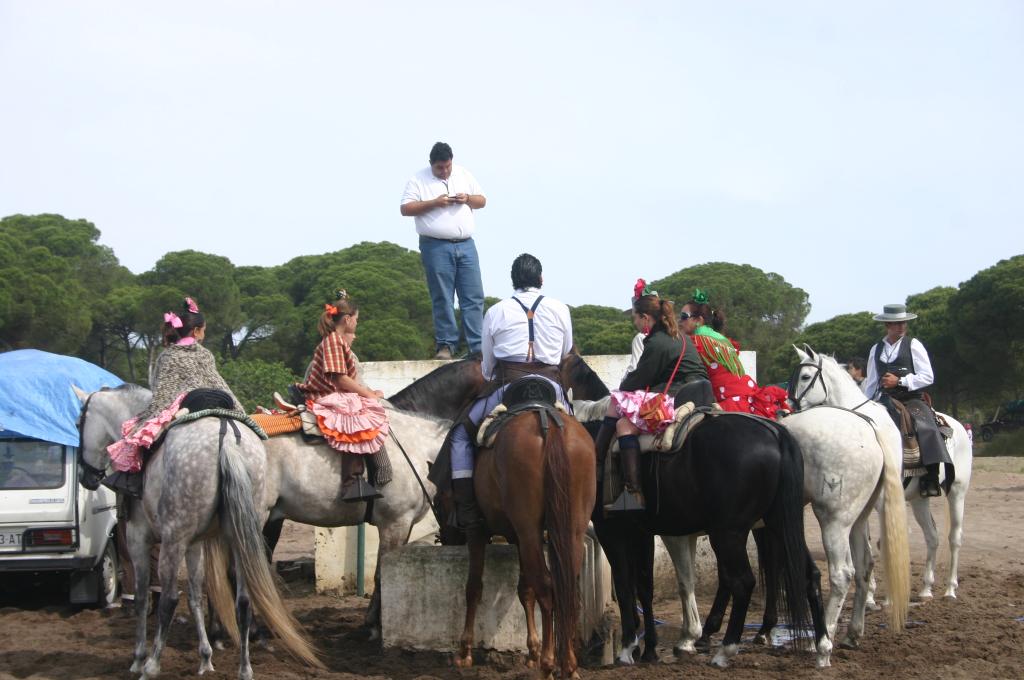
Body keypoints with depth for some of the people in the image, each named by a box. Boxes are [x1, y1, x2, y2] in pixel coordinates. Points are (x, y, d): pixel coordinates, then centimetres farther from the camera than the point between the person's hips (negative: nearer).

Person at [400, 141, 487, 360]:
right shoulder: (418, 180, 1)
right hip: (436, 247, -3)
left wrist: (468, 199, -5)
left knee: (474, 296, -1)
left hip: (466, 245, 4)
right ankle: (446, 345, 5)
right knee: (442, 299, -1)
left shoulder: (463, 174, 14)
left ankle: (478, 346, 0)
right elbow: (406, 209, -6)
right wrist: (434, 203, -15)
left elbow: (482, 201, 17)